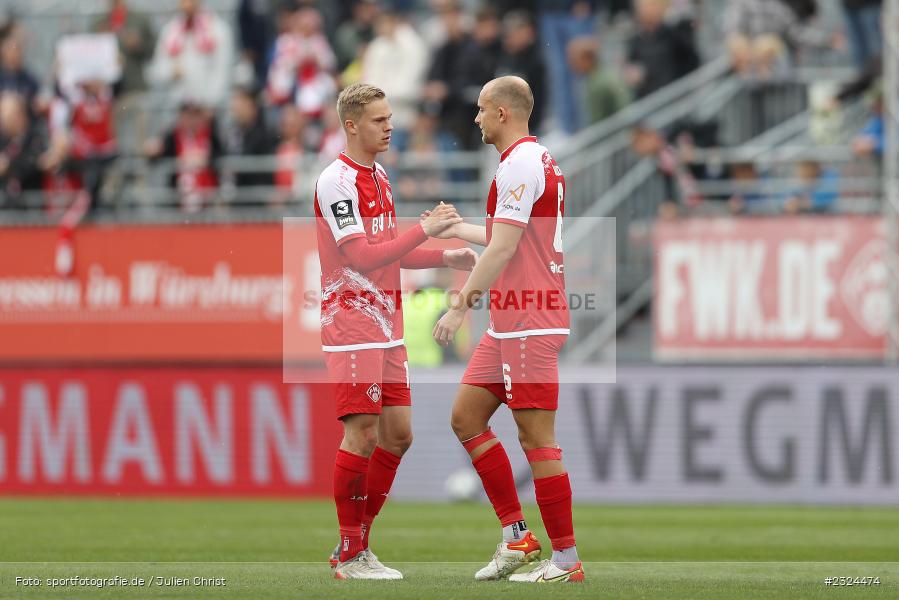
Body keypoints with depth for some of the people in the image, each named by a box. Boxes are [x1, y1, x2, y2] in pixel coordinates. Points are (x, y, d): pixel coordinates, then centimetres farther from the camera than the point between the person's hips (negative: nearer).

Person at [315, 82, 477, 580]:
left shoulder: (378, 177, 15)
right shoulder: (336, 181, -14)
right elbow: (361, 257, -21)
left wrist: (445, 258, 13)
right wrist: (424, 229, -22)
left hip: (386, 327, 9)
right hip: (352, 327, -9)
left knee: (397, 433, 8)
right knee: (362, 435, -8)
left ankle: (355, 544, 16)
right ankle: (351, 556, 0)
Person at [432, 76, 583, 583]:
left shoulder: (520, 163, -14)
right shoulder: (537, 159, 18)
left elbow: (503, 247, -20)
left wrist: (461, 306, -18)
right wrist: (456, 228, 42)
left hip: (528, 322, -10)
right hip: (510, 323, 10)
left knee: (537, 437, -8)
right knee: (466, 417, 11)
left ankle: (566, 559, -4)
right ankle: (517, 536, 12)